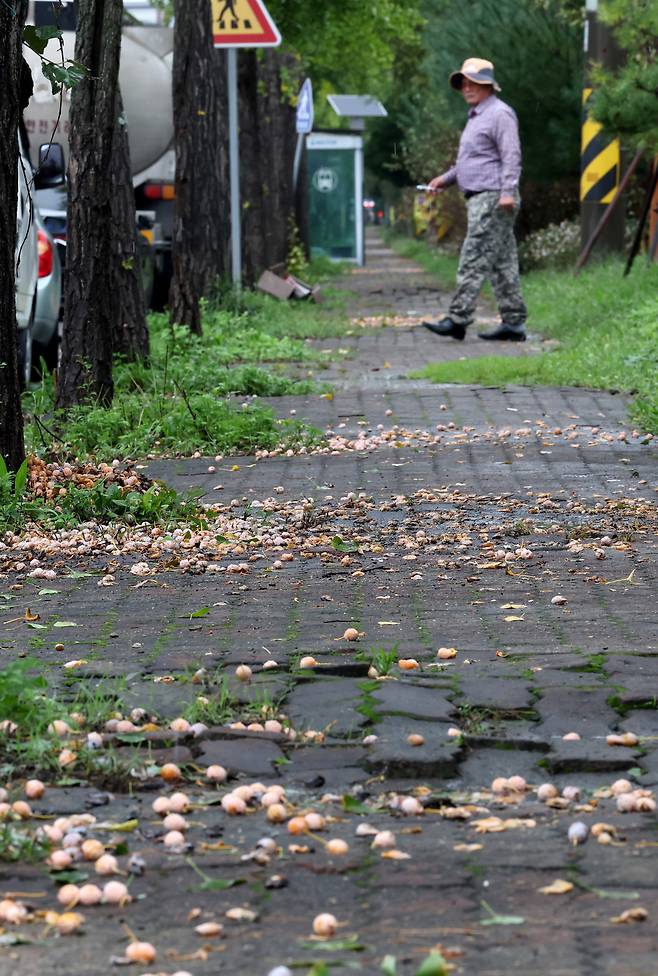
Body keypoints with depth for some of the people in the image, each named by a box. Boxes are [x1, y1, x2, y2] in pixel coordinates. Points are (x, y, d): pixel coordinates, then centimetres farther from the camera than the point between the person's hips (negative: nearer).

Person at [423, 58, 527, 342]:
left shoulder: (499, 114, -8)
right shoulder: (476, 116, 23)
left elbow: (511, 156, -17)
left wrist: (507, 191, -26)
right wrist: (446, 179, 25)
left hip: (492, 198, -10)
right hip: (479, 198, 10)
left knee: (473, 260, -13)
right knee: (502, 263, 8)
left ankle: (458, 319, -15)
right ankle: (513, 323, 8)